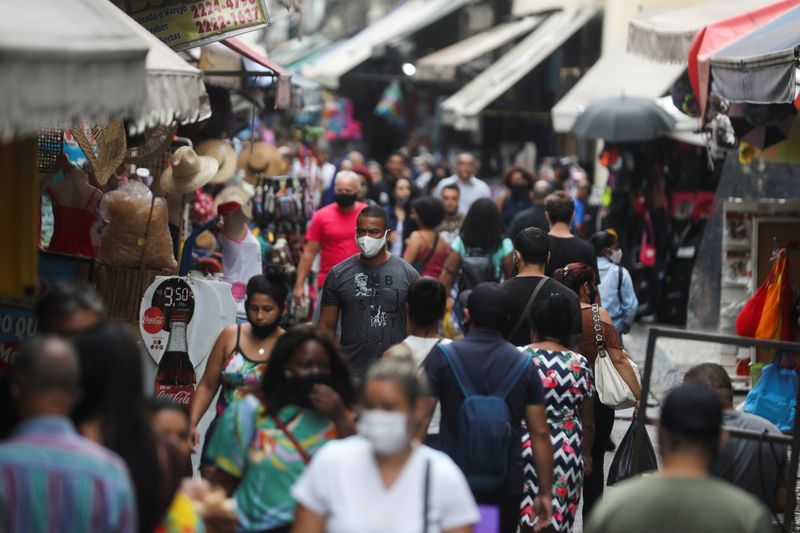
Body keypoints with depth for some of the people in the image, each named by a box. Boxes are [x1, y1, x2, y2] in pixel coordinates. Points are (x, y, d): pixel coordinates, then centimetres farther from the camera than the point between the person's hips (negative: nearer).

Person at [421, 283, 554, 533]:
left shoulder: (443, 356, -4)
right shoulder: (524, 365, 1)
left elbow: (421, 419, -6)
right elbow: (540, 433, 0)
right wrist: (545, 492, 7)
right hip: (507, 488, 2)